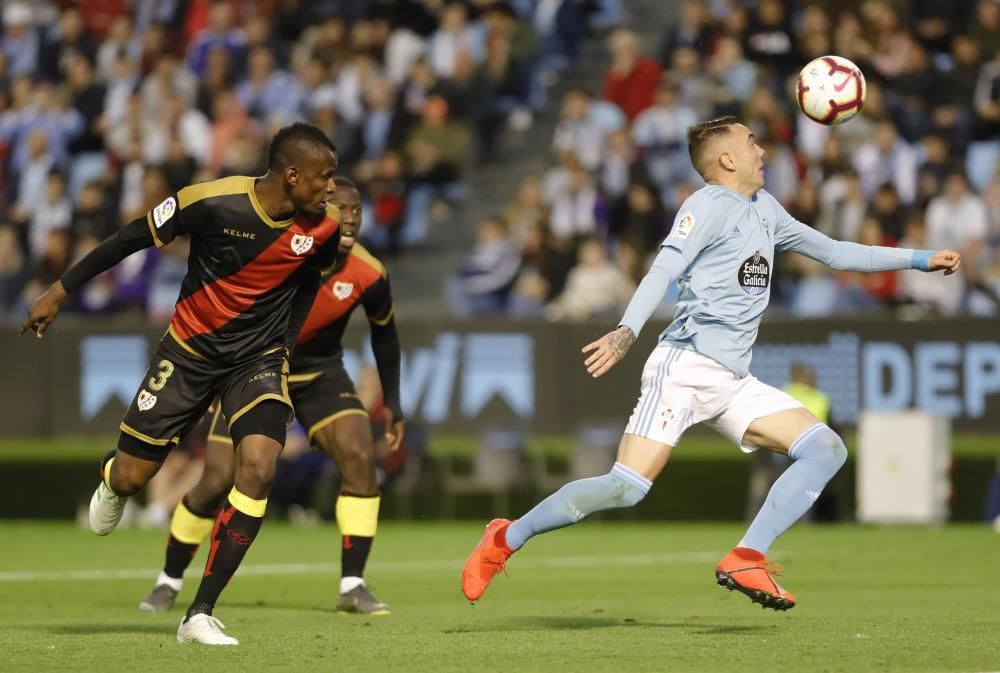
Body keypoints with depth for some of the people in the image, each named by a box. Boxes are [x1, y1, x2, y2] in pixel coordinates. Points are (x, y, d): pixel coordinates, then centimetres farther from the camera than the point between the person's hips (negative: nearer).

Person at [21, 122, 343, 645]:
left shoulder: (323, 227, -12)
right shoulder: (214, 202, -23)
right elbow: (133, 238, -11)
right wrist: (60, 291, -5)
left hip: (258, 358, 2)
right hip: (190, 350, -1)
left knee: (258, 469, -22)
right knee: (131, 476, 4)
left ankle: (200, 616, -14)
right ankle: (110, 481, 47)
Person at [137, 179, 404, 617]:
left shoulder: (368, 275, -17)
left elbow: (384, 332, 3)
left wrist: (392, 403, 5)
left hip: (320, 374, 2)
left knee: (360, 457, -21)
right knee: (217, 482, -5)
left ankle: (353, 586, -14)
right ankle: (169, 582, 18)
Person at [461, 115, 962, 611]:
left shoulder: (764, 209, 21)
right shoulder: (710, 205, -4)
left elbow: (832, 252, 32)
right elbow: (665, 269, -19)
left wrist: (920, 260, 32)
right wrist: (628, 330, -36)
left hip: (734, 384, 8)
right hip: (685, 367, -8)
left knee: (827, 450, -6)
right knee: (627, 487, -18)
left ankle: (746, 560, -12)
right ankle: (505, 540, -2)